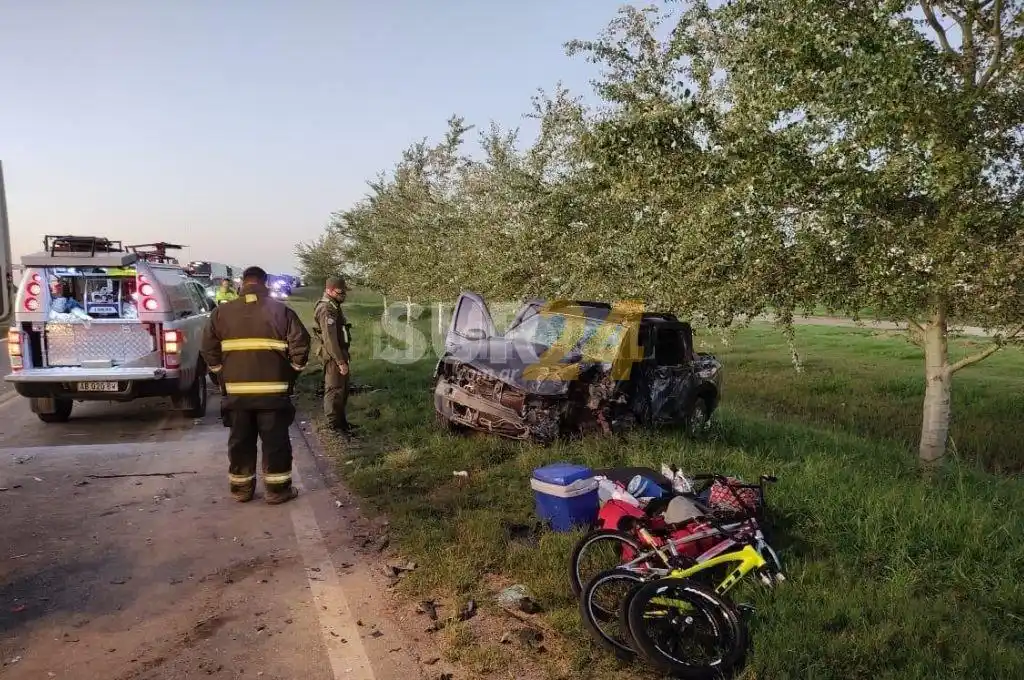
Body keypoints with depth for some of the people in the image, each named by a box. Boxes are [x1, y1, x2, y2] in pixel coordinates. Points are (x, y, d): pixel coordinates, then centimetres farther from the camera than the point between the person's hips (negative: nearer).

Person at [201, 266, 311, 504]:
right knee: (275, 441, 8)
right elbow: (301, 346, -7)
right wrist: (289, 376, 6)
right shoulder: (281, 311, -3)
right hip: (273, 390, -2)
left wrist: (223, 377, 16)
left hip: (236, 391, 2)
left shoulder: (221, 312, 4)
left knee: (240, 441, 14)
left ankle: (241, 489, 24)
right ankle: (277, 489, 14)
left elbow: (209, 350, 5)